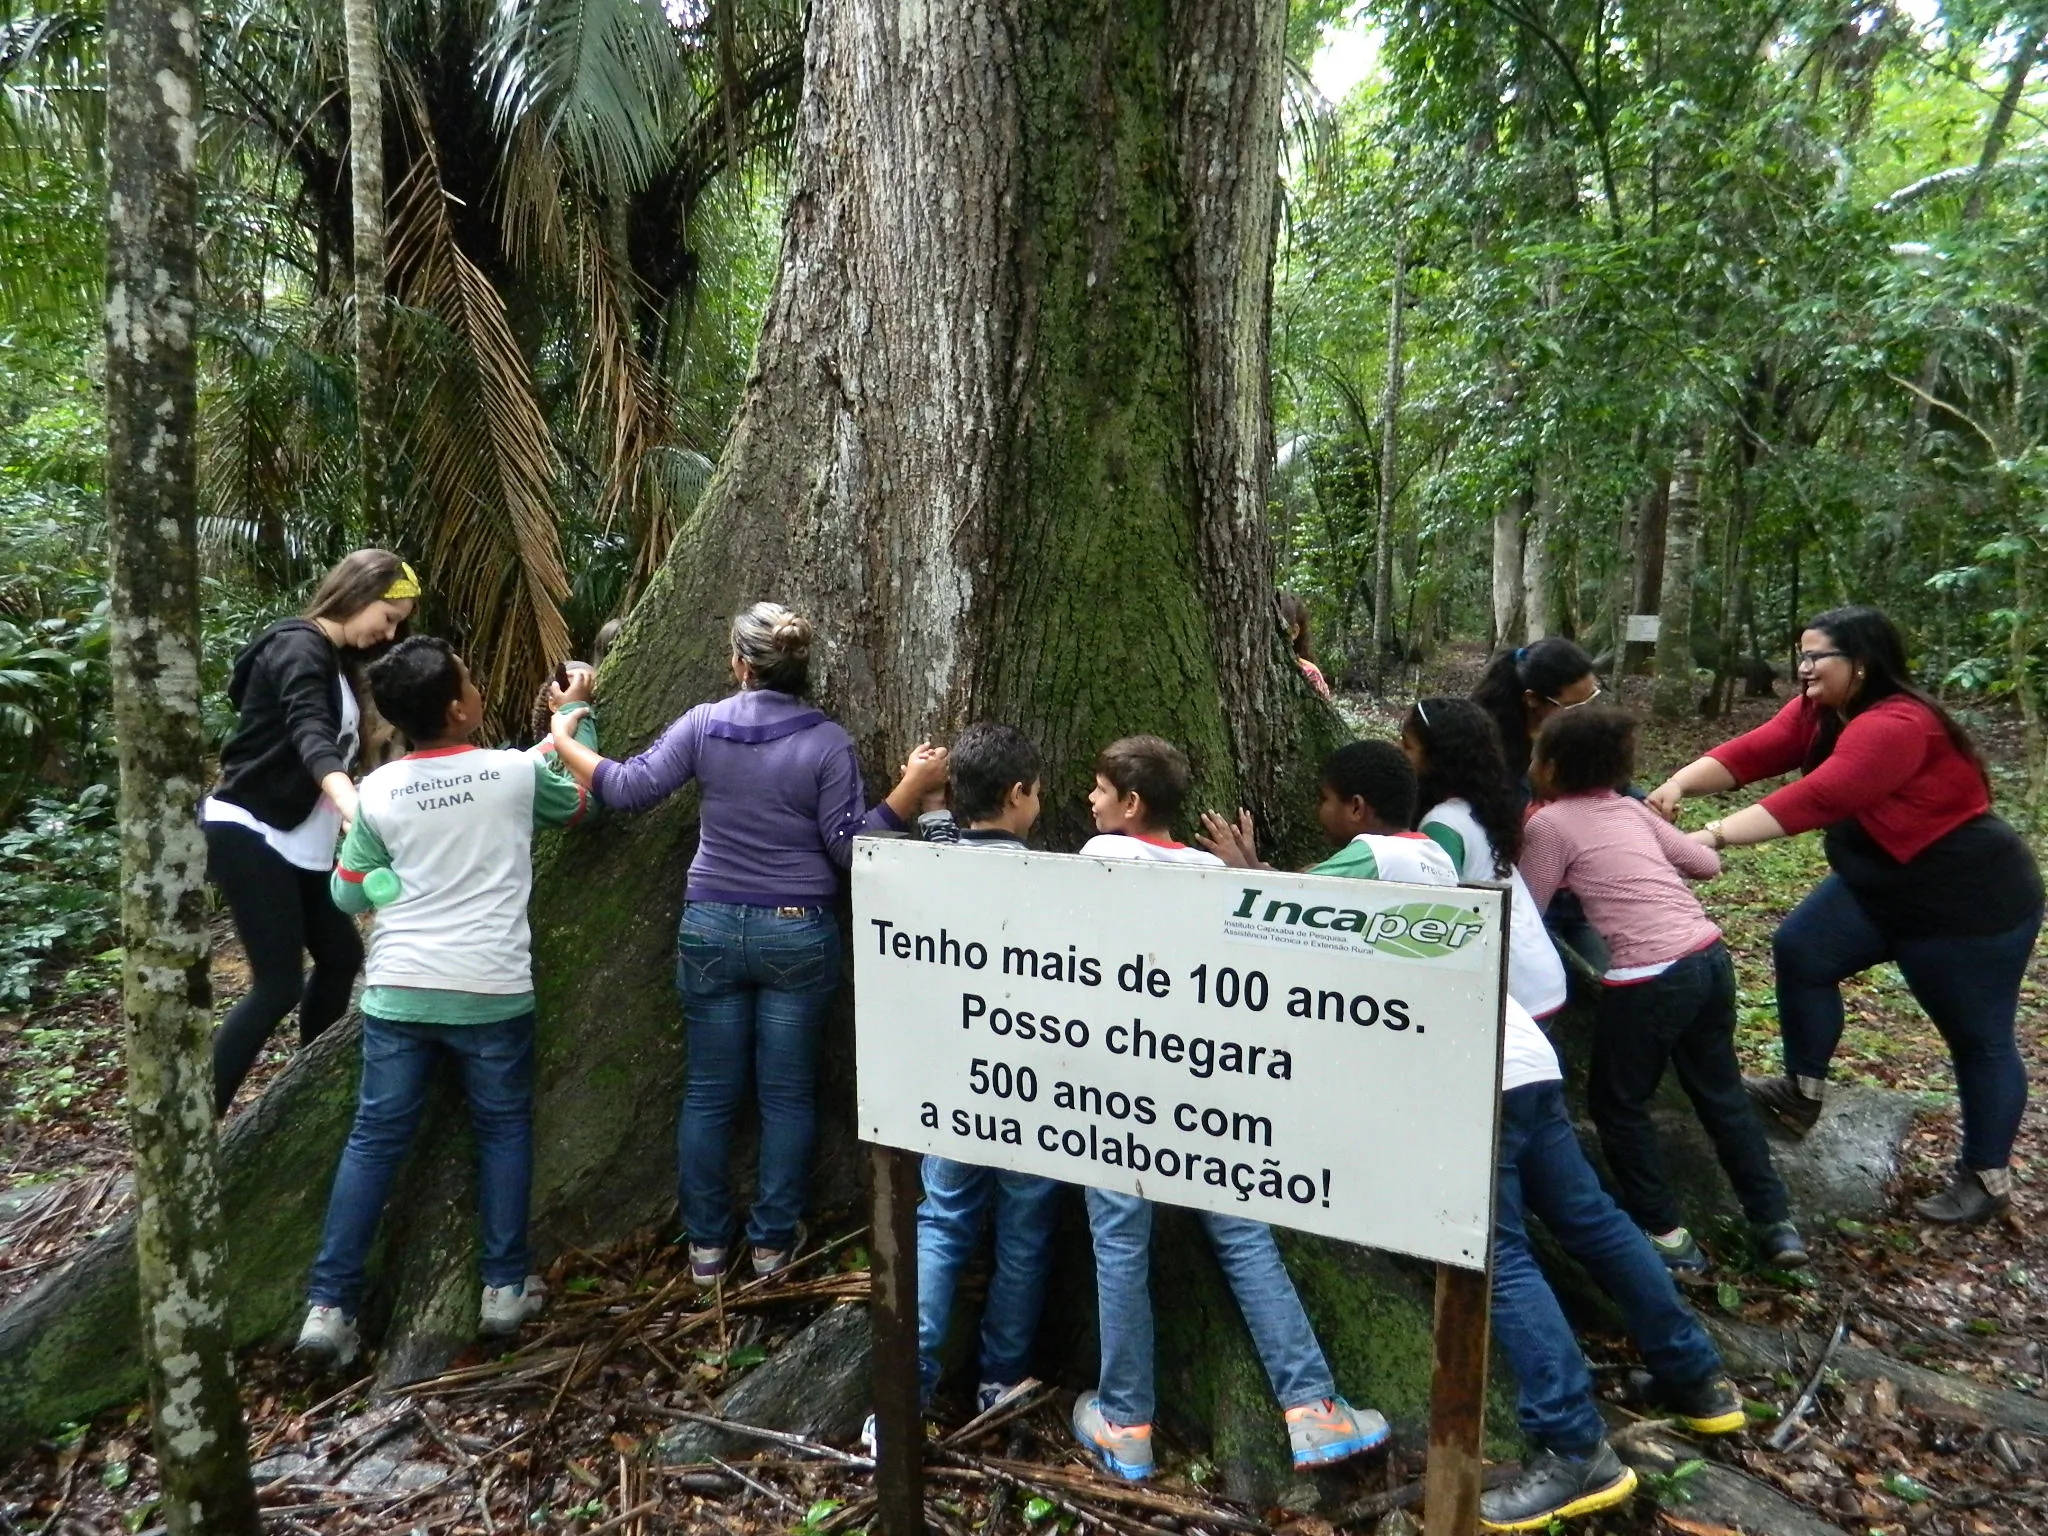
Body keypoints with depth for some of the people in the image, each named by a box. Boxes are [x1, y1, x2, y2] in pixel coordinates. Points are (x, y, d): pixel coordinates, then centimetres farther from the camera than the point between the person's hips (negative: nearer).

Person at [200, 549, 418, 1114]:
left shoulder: (333, 660, 14)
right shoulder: (297, 647, -16)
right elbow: (309, 732, -35)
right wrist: (347, 798, -52)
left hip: (296, 843, 10)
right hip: (249, 834, -10)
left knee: (341, 954, 12)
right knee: (279, 985, -11)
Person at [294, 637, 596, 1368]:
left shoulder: (377, 792, -1)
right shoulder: (516, 772, -7)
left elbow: (348, 896, 8)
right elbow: (579, 801, 15)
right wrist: (576, 718, 26)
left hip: (398, 990, 2)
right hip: (491, 991, -2)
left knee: (374, 1140, 11)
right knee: (503, 1131, 14)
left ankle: (329, 1307, 13)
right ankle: (505, 1288, 20)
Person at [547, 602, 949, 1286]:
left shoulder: (704, 724, -5)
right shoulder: (827, 741, -8)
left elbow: (629, 788, -2)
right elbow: (848, 846, -9)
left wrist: (563, 743, 13)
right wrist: (911, 788, -5)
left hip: (711, 930, 2)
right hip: (798, 935, -1)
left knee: (708, 1093, 13)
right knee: (786, 1095, 11)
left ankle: (705, 1245, 24)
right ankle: (772, 1242, 21)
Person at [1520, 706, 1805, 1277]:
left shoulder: (1548, 823, -4)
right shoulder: (1631, 809, 15)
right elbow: (1707, 864, 21)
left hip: (1650, 981, -7)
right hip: (1710, 957, 7)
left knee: (1617, 1106, 13)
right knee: (1722, 1092, 24)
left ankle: (1668, 1237, 16)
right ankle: (1775, 1223, 31)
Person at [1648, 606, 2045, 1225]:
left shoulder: (1894, 726, -30)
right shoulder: (1818, 711, -2)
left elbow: (1815, 799, -40)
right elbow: (1751, 752, -14)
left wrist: (1713, 836, -43)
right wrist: (1680, 783, -31)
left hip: (1970, 899, -9)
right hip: (1879, 887, 9)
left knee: (1977, 1037, 5)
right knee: (1801, 950, 0)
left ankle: (1986, 1178, 21)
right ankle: (1802, 1093, 11)